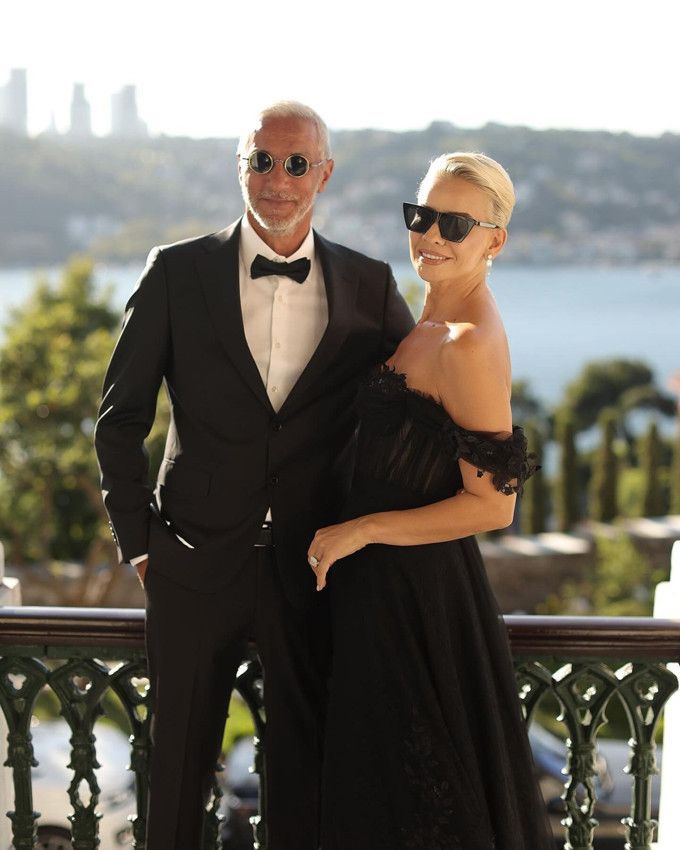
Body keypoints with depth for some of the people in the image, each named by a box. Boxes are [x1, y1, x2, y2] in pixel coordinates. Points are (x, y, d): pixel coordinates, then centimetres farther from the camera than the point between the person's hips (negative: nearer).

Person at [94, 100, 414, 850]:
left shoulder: (368, 287, 1)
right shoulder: (176, 273, -2)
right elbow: (121, 417, 2)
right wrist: (139, 543, -1)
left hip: (314, 568, 1)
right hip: (197, 564, -1)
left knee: (305, 773, 11)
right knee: (178, 770, 10)